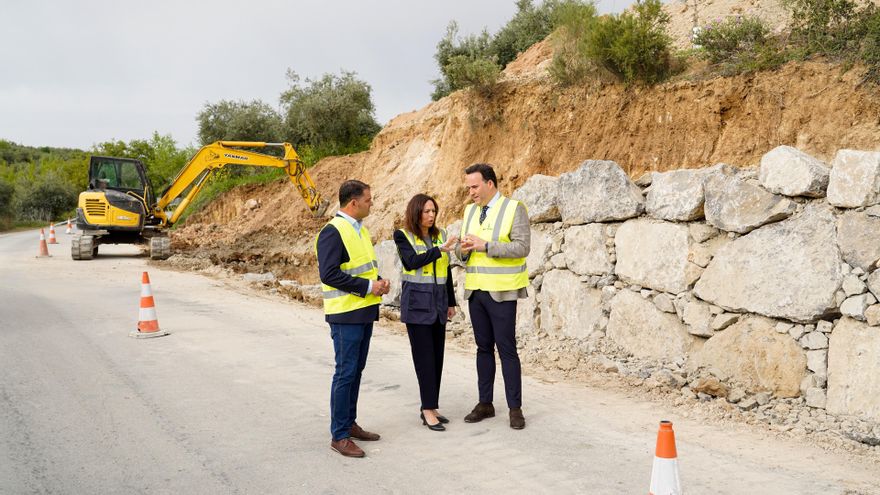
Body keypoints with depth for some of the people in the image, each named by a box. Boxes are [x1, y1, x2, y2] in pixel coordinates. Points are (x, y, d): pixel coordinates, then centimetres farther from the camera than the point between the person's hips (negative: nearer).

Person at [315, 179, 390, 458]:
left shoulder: (359, 228, 14)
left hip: (364, 311, 9)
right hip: (346, 314, -9)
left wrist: (379, 281, 4)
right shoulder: (333, 231, -15)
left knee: (356, 370, 15)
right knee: (346, 373, -4)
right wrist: (367, 286, -19)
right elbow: (329, 274, -22)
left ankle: (349, 423, 27)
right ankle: (339, 435, 4)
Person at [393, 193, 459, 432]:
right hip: (417, 302, -5)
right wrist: (440, 249, -25)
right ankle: (428, 411, -3)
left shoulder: (440, 234, 11)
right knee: (424, 357, -6)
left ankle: (430, 407, 14)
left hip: (438, 302, 5)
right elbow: (412, 262, -18)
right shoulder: (403, 236, -3)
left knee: (437, 357, 6)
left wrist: (451, 302, 16)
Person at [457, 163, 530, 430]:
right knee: (483, 347, 12)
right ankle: (485, 403, 21)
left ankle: (515, 408, 6)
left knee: (506, 349, -2)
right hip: (475, 290, 6)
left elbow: (522, 247, -17)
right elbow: (461, 250, 16)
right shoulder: (470, 211, 12)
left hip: (501, 292, -6)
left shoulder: (513, 208, -8)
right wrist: (463, 249, -8)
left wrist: (485, 245, -22)